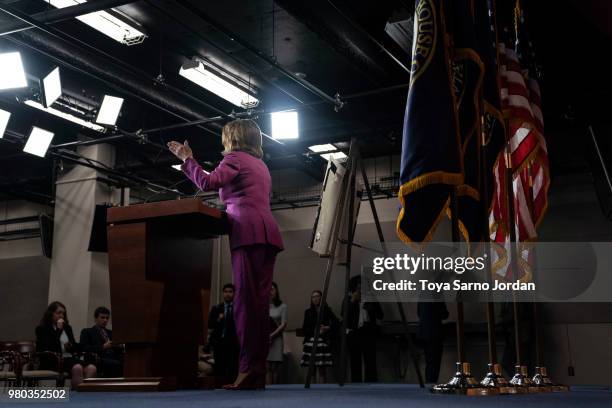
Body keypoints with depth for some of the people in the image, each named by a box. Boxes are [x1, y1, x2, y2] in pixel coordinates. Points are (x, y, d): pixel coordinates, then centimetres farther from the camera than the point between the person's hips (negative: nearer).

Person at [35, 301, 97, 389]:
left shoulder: (67, 328, 23)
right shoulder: (42, 329, 4)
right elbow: (48, 347, -11)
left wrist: (71, 346, 2)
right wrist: (58, 330, -12)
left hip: (69, 358, 6)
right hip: (53, 361, -6)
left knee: (91, 368, -26)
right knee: (77, 368, -37)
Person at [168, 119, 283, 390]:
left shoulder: (235, 157, 5)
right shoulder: (260, 165, 29)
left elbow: (208, 183, -10)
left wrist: (186, 158, 1)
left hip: (248, 233, -8)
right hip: (268, 233, 8)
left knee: (246, 300, -14)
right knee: (259, 302, 2)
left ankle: (248, 370, -20)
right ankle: (258, 371, 0)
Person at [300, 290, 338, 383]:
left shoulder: (326, 310, 6)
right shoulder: (308, 312, 12)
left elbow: (335, 323, 8)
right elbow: (304, 329, 9)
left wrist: (327, 328, -7)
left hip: (323, 341, -2)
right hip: (310, 341, 2)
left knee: (322, 369, -6)